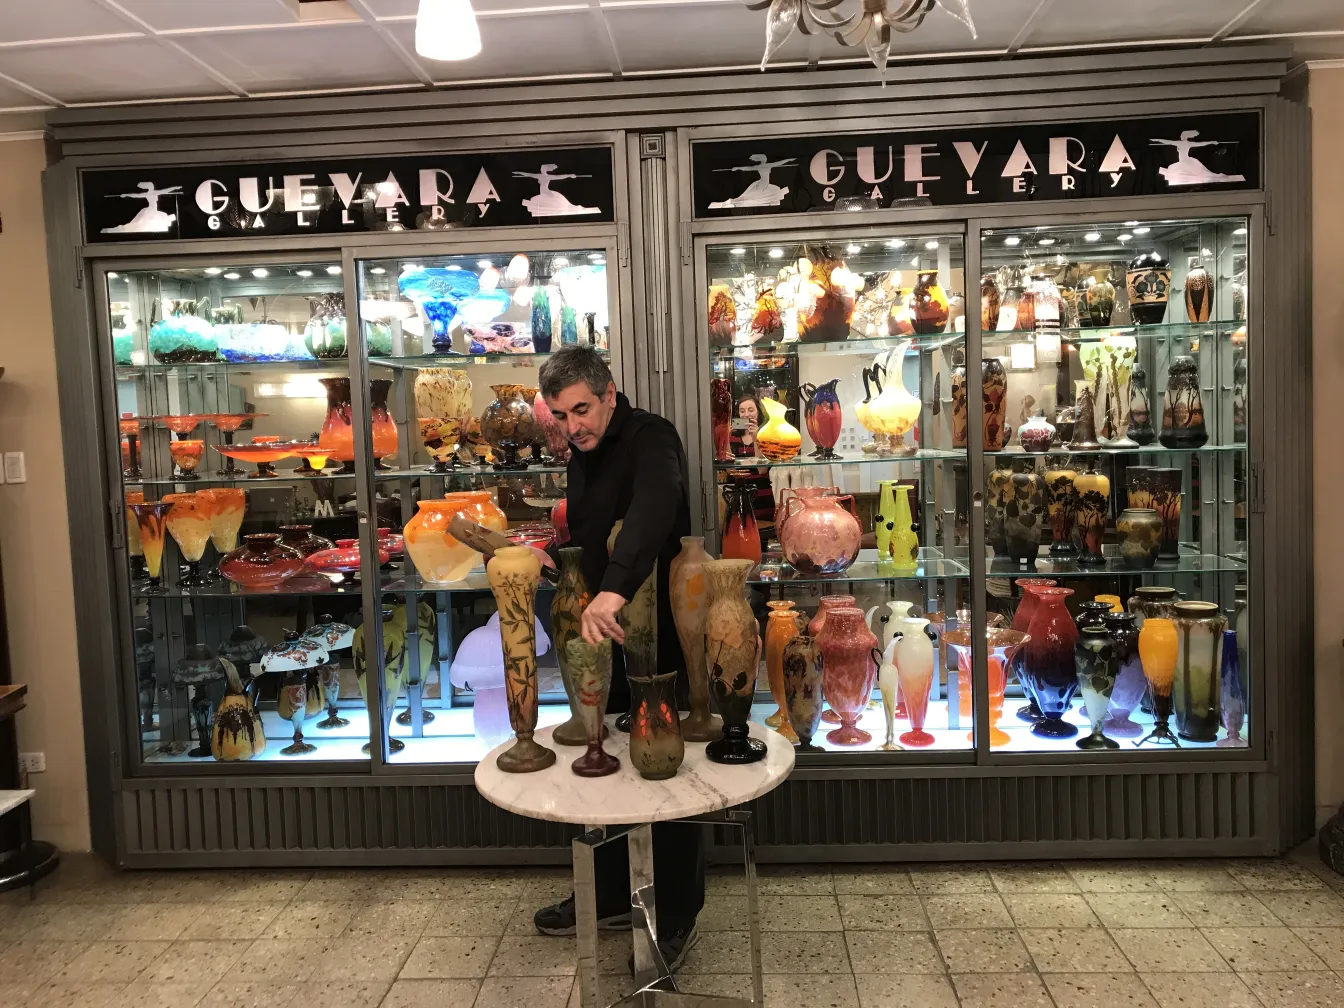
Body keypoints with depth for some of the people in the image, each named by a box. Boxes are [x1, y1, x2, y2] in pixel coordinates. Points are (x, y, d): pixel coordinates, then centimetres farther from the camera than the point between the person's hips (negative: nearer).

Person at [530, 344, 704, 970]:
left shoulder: (650, 438, -17)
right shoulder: (583, 455, 11)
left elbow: (653, 509, -39)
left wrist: (614, 589, -53)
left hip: (656, 634, -8)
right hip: (601, 633, 8)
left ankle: (678, 916, 23)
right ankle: (608, 898, 34)